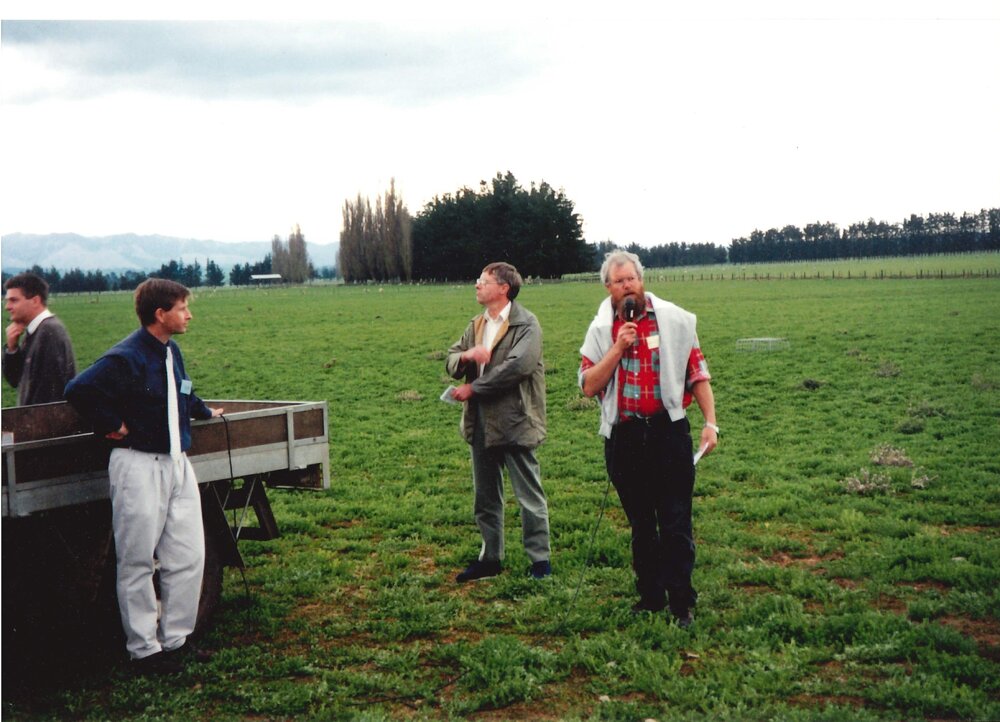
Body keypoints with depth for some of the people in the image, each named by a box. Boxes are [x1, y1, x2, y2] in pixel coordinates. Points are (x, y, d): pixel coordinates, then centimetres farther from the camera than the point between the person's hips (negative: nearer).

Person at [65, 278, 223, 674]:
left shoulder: (171, 351, 11)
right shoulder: (126, 358, -16)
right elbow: (79, 390, -25)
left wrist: (205, 411, 36)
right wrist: (111, 426, -16)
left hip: (177, 464, 8)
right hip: (139, 467, -8)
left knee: (188, 557, 9)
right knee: (137, 563, 3)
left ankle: (175, 640, 22)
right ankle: (144, 650, 13)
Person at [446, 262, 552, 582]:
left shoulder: (526, 324, -10)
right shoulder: (476, 325, 14)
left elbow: (519, 365, -23)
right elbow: (451, 361, 13)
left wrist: (473, 388, -18)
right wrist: (465, 356, -12)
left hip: (513, 421, -7)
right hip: (481, 422, 8)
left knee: (529, 495, 2)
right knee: (485, 496, 15)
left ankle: (540, 558, 13)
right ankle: (490, 558, 26)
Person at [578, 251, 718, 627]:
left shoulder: (674, 320, 1)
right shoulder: (600, 330, 4)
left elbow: (697, 373, 3)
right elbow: (588, 386, -4)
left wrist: (710, 422, -4)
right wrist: (618, 347, -13)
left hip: (668, 430, -2)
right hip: (624, 437, 2)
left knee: (676, 522, -2)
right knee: (640, 523, 12)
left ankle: (682, 602, 5)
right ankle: (650, 596, 23)